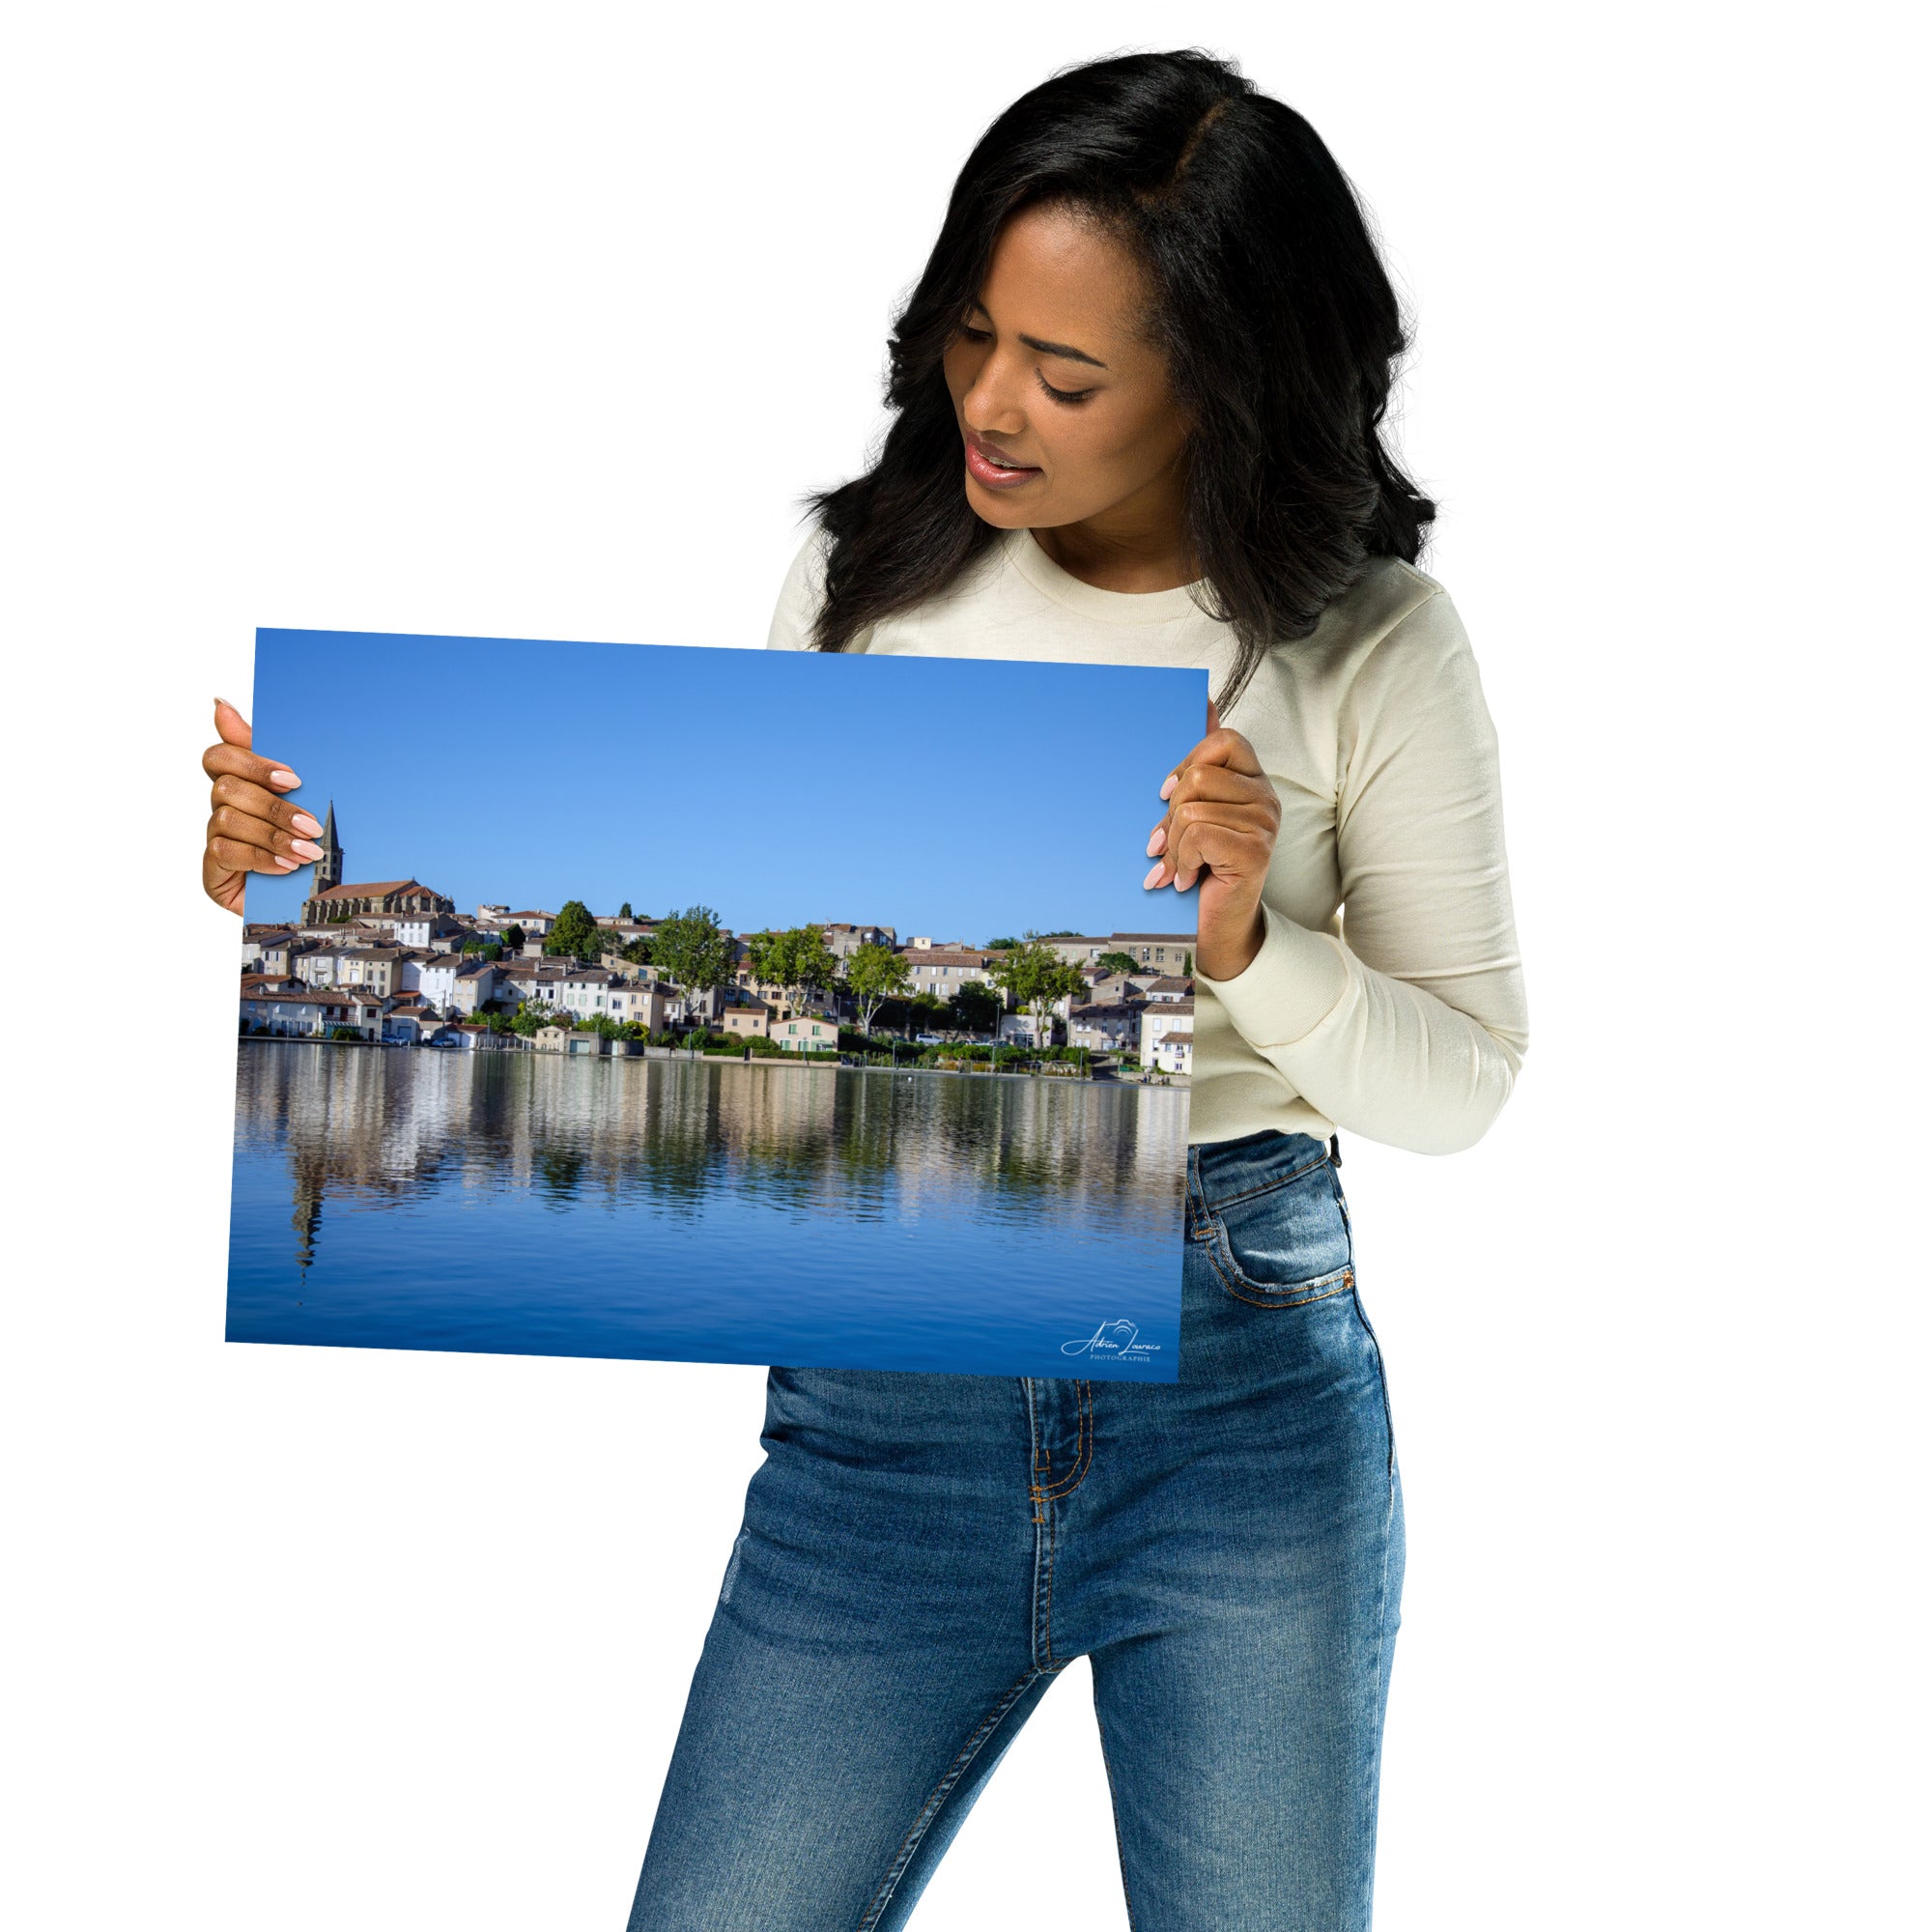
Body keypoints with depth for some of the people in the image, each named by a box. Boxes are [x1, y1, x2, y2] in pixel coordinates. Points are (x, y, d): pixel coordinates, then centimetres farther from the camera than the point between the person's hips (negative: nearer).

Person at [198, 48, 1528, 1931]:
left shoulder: (1368, 644, -4)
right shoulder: (865, 574, 1)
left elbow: (1461, 1083, 0)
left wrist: (1246, 945, -19)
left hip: (1244, 1376, 0)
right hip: (884, 1394, 1)